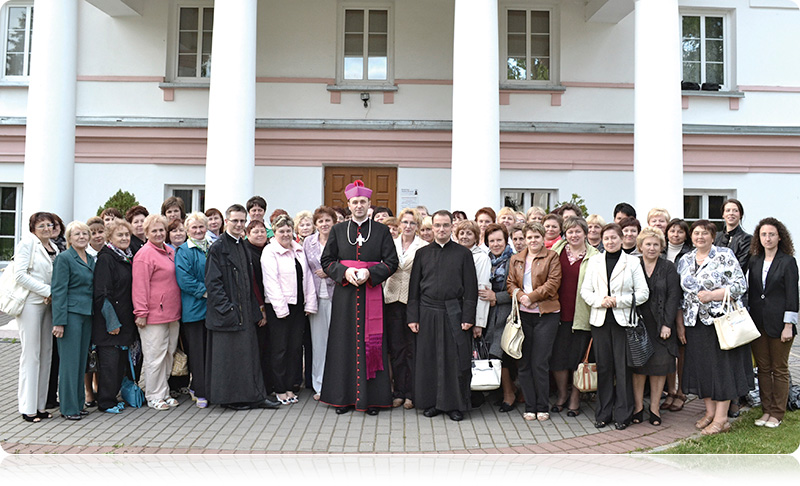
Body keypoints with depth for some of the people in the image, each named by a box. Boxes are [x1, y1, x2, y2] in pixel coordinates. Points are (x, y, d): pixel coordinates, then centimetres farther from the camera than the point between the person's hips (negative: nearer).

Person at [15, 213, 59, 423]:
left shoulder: (54, 248, 15)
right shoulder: (27, 242, -4)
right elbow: (20, 275, -13)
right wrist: (47, 291, -13)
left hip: (48, 304, 7)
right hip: (31, 302, -7)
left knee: (46, 353, 8)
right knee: (31, 354, -4)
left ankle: (40, 404, 16)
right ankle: (28, 408, 3)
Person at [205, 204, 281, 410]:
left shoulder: (244, 247, 14)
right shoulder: (217, 248, -8)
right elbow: (212, 282, -13)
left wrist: (256, 310, 14)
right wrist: (226, 307, -19)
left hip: (245, 311, 7)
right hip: (226, 313, -7)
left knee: (249, 352, 10)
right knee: (228, 354, 0)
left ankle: (254, 395, 16)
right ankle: (230, 398, 11)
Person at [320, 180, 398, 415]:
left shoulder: (381, 231, 5)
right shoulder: (338, 230, 9)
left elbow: (391, 262, 1)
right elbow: (326, 260, 8)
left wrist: (369, 273, -14)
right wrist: (345, 271, -10)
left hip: (372, 292, -1)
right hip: (345, 294, 1)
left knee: (372, 342, 0)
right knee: (345, 342, 3)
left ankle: (371, 397, 8)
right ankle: (344, 396, 13)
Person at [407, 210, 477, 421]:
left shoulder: (463, 254, 4)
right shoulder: (422, 253, 9)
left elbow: (471, 289, 1)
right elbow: (414, 287, 8)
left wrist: (468, 317, -6)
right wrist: (412, 316, 2)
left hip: (454, 314, -2)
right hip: (428, 314, 2)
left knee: (455, 360, 2)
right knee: (428, 359, 6)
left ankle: (455, 404, 15)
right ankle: (431, 402, 20)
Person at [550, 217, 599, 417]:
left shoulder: (594, 256, 1)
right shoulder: (557, 251, 9)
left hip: (582, 314, -2)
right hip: (559, 312, 2)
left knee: (578, 356, 4)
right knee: (557, 355, 5)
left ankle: (575, 398, 19)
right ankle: (562, 394, 25)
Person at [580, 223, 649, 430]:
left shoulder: (632, 262, 4)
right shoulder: (594, 261, 11)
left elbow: (643, 293, -1)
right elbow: (585, 290, 8)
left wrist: (619, 301, -11)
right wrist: (599, 300, -10)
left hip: (623, 319, -2)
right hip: (600, 319, 2)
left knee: (623, 367, -1)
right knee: (603, 366, 5)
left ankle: (622, 414, 10)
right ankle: (603, 413, 15)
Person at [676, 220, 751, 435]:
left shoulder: (725, 255, -4)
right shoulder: (684, 261, 11)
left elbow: (740, 285, -9)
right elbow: (681, 294, 14)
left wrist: (712, 295, -18)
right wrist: (680, 323, 10)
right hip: (695, 323, 5)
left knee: (722, 365, -2)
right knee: (700, 366, 8)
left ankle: (721, 418, 5)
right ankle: (710, 412, 21)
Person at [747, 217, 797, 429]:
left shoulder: (788, 261, -6)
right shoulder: (754, 261, 7)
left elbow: (792, 295, -8)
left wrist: (788, 325, -12)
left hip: (778, 323, -4)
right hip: (757, 323, 4)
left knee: (779, 369, 7)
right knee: (763, 368, 10)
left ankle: (777, 413, 15)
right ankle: (766, 410, 20)